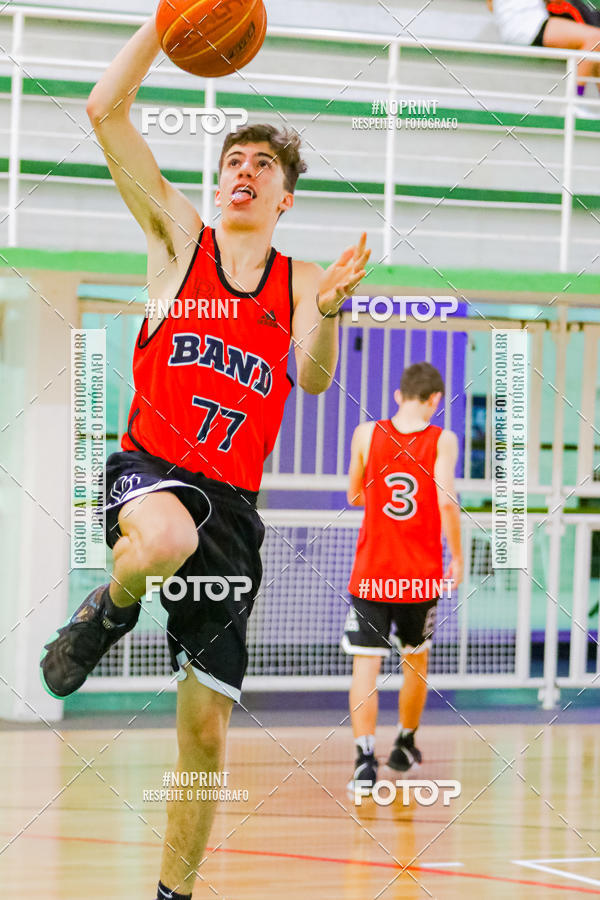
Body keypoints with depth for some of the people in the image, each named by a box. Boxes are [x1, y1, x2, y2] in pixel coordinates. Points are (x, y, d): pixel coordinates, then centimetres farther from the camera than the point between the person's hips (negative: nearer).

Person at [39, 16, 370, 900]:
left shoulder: (302, 282, 9)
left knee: (206, 729, 2)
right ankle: (108, 610, -8)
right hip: (150, 470, -2)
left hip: (232, 503, 2)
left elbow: (314, 380, -10)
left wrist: (328, 310, -30)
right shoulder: (180, 238, 5)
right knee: (168, 538, -42)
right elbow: (106, 110, -4)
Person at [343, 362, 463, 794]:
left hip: (371, 572, 0)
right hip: (421, 575, 0)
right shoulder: (442, 440, -6)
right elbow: (447, 502, -14)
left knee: (366, 665, -3)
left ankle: (366, 757, -18)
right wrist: (457, 557, -2)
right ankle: (405, 746, 34)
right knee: (416, 661, 20)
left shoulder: (366, 434, 0)